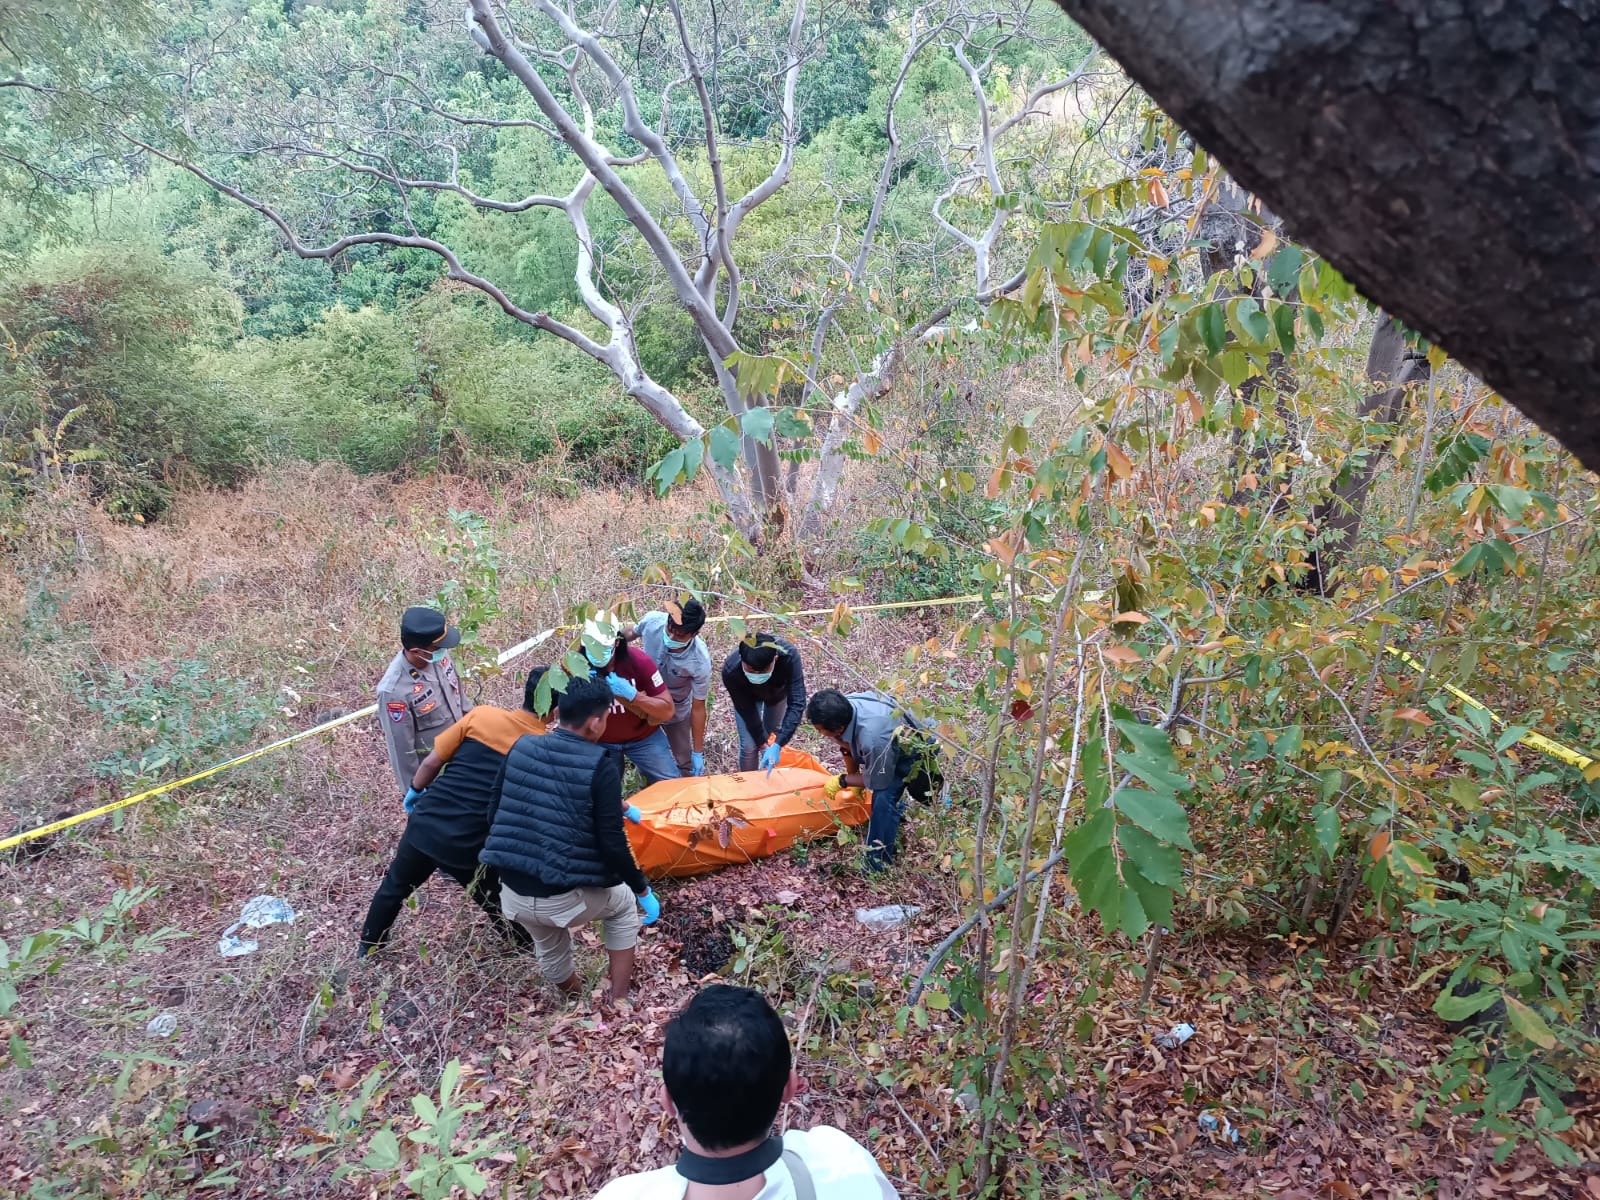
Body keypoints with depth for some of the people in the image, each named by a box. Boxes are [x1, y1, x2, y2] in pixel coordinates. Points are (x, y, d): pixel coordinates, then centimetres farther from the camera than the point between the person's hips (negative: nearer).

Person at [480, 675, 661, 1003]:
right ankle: (617, 999, 28)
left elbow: (495, 816, 11)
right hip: (563, 897, -5)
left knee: (548, 945, 35)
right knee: (623, 903, 27)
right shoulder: (600, 766, -13)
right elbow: (612, 843, -14)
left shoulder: (520, 749, 2)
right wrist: (643, 890, 0)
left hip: (512, 893, 5)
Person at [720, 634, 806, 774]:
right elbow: (748, 711, -28)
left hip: (778, 692, 1)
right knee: (749, 746, -4)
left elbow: (797, 704, -43)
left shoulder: (789, 656, -44)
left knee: (773, 735, 8)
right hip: (747, 696, -1)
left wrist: (777, 744, -49)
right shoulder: (731, 670, -42)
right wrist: (763, 744, -23)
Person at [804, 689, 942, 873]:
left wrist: (842, 781, -13)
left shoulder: (873, 740, -45)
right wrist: (853, 777, 10)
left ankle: (878, 859, -6)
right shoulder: (845, 706, -24)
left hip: (913, 752, -7)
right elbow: (847, 745, -1)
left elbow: (876, 781, -24)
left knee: (883, 798, -19)